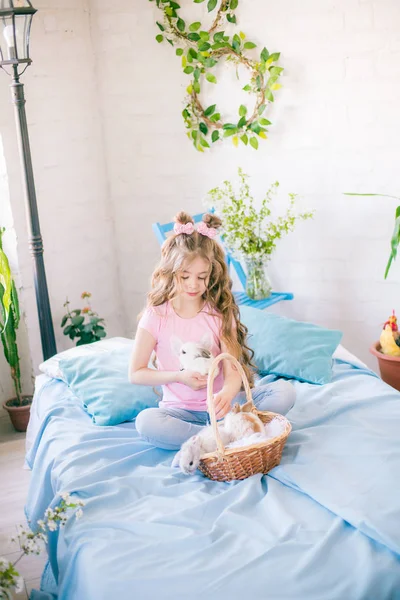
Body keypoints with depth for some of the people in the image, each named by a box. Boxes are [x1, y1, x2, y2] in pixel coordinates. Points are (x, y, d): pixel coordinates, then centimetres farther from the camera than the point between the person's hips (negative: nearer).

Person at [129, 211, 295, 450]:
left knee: (285, 391, -19)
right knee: (146, 421, -34)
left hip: (220, 404, 2)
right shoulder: (156, 317, -5)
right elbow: (136, 373, -1)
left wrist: (226, 395, -34)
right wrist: (179, 376, -15)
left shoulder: (221, 314, -2)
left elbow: (233, 372, -10)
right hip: (181, 410, -1)